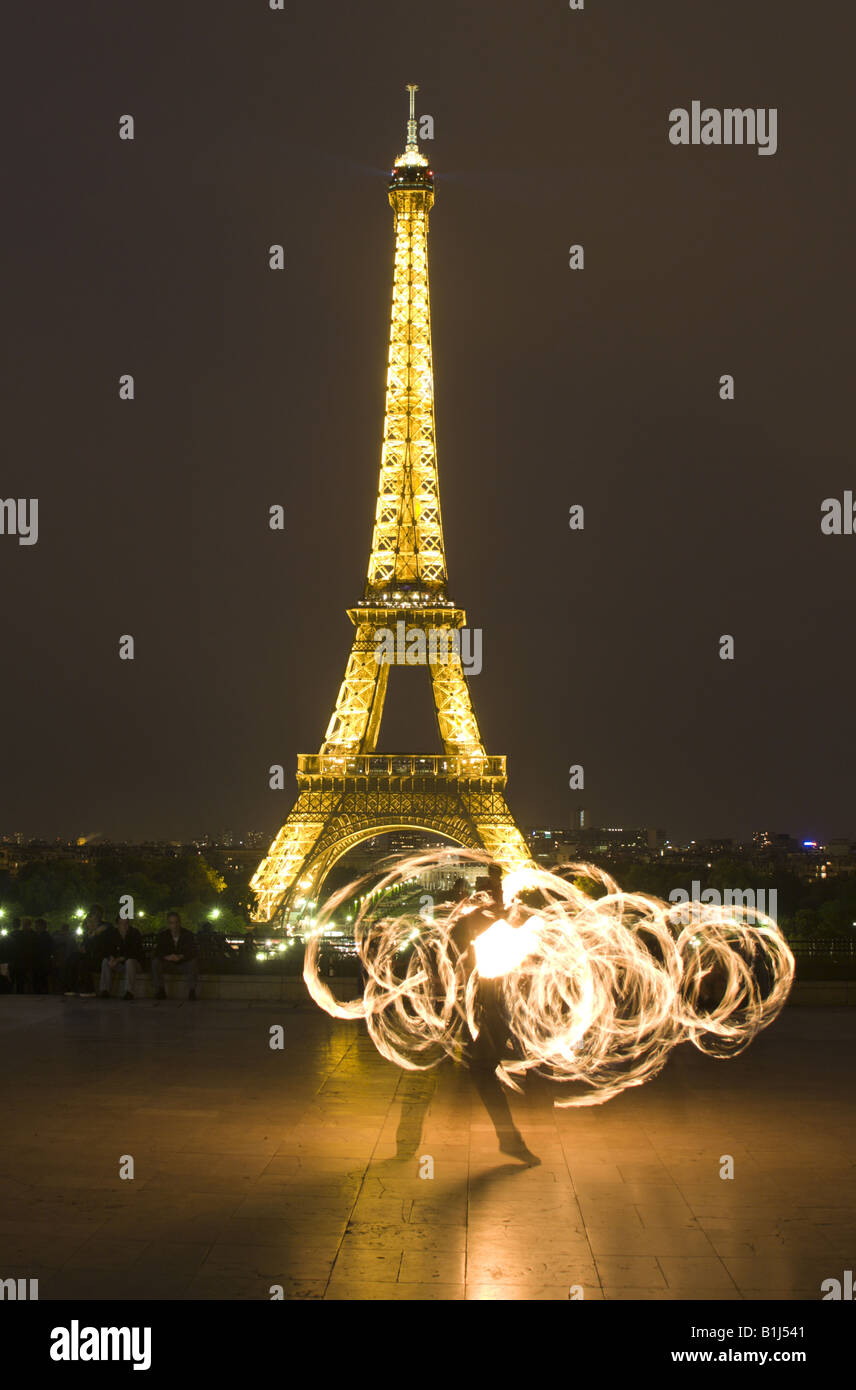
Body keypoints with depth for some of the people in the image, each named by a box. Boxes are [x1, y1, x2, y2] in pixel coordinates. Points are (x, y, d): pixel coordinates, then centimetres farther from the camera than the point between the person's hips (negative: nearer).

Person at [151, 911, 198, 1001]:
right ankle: (159, 990, -19)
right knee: (155, 961, -27)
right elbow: (157, 952, -15)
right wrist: (167, 957, -38)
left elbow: (192, 952, -22)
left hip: (183, 962, -2)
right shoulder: (162, 935, -5)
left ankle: (192, 991, -27)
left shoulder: (188, 935, -10)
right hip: (167, 962, 2)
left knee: (192, 961, -34)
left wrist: (180, 957, -42)